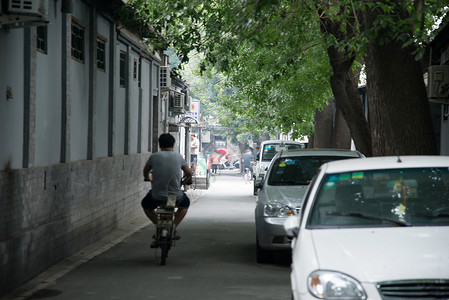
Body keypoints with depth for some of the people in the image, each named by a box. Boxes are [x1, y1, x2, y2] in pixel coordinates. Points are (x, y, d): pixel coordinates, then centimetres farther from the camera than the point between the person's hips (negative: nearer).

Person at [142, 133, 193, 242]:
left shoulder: (154, 156, -1)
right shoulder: (178, 157, 2)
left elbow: (145, 171, 18)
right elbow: (189, 173, 14)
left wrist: (147, 177, 41)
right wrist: (187, 178, 38)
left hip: (157, 196, -1)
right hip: (176, 197, 1)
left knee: (145, 205, 31)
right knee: (185, 203, 34)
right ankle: (173, 227, 17)